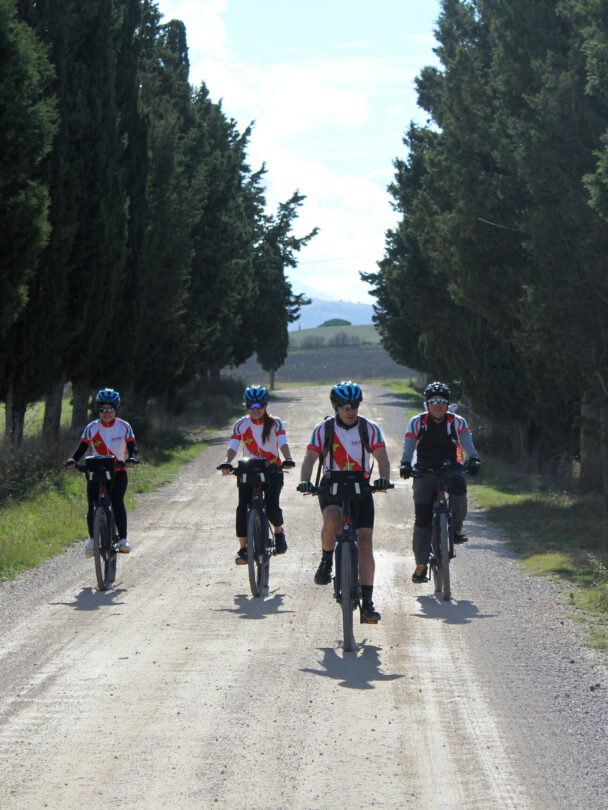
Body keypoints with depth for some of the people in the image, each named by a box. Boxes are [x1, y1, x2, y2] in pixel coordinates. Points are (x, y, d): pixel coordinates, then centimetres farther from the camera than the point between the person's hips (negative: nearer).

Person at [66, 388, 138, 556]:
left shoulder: (124, 427, -2)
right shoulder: (91, 428, 0)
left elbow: (132, 447, -9)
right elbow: (82, 447, -4)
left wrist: (131, 459, -31)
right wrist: (72, 460, -23)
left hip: (118, 472, -1)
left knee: (117, 502, -22)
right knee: (93, 506, -10)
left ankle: (123, 539, -16)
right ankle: (92, 539, 13)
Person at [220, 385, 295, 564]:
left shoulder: (275, 423, -2)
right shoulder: (240, 425, 1)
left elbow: (283, 444, -15)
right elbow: (233, 447, -10)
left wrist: (288, 459, -36)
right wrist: (227, 463, -31)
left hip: (272, 470, -1)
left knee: (272, 506, -19)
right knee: (243, 507, -18)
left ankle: (279, 532, 14)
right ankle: (243, 548, -12)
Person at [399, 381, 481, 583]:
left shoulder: (457, 422, 0)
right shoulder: (417, 423, -1)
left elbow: (467, 443, -14)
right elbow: (408, 446, -13)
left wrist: (473, 460, -35)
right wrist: (405, 465, -33)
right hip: (425, 473, 0)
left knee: (458, 484, -36)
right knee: (422, 517, -11)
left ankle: (456, 528, -13)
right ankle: (421, 563, 1)